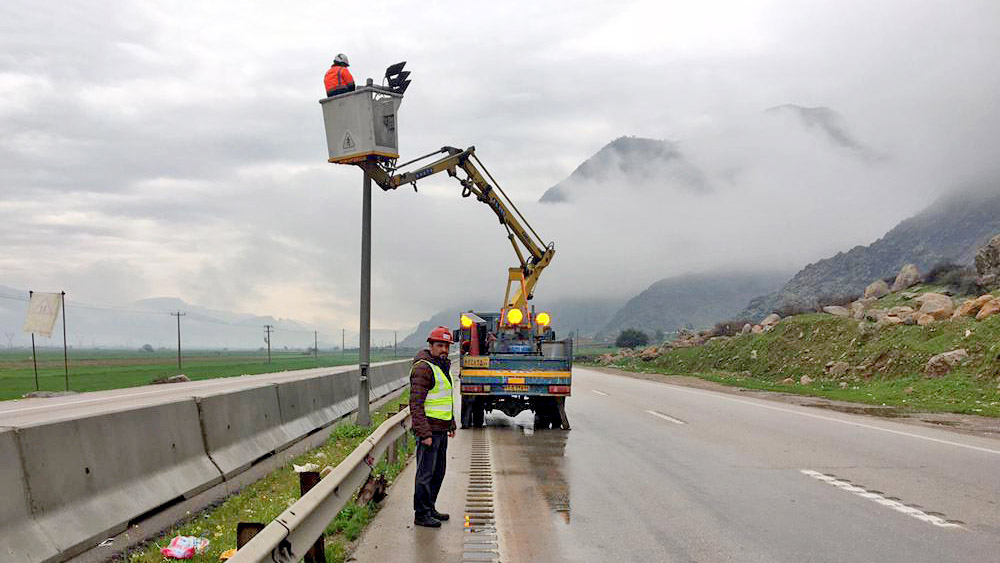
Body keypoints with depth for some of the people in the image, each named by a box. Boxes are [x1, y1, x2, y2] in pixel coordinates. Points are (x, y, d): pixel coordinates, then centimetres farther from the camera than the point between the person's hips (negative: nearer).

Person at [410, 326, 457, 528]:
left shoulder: (443, 367, 14)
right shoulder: (423, 368, -16)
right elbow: (415, 403, -20)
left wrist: (452, 424, 22)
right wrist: (424, 433, -23)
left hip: (441, 429, 9)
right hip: (428, 430, -9)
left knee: (438, 471, 15)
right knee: (426, 472, -4)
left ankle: (430, 508, 26)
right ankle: (421, 514, 3)